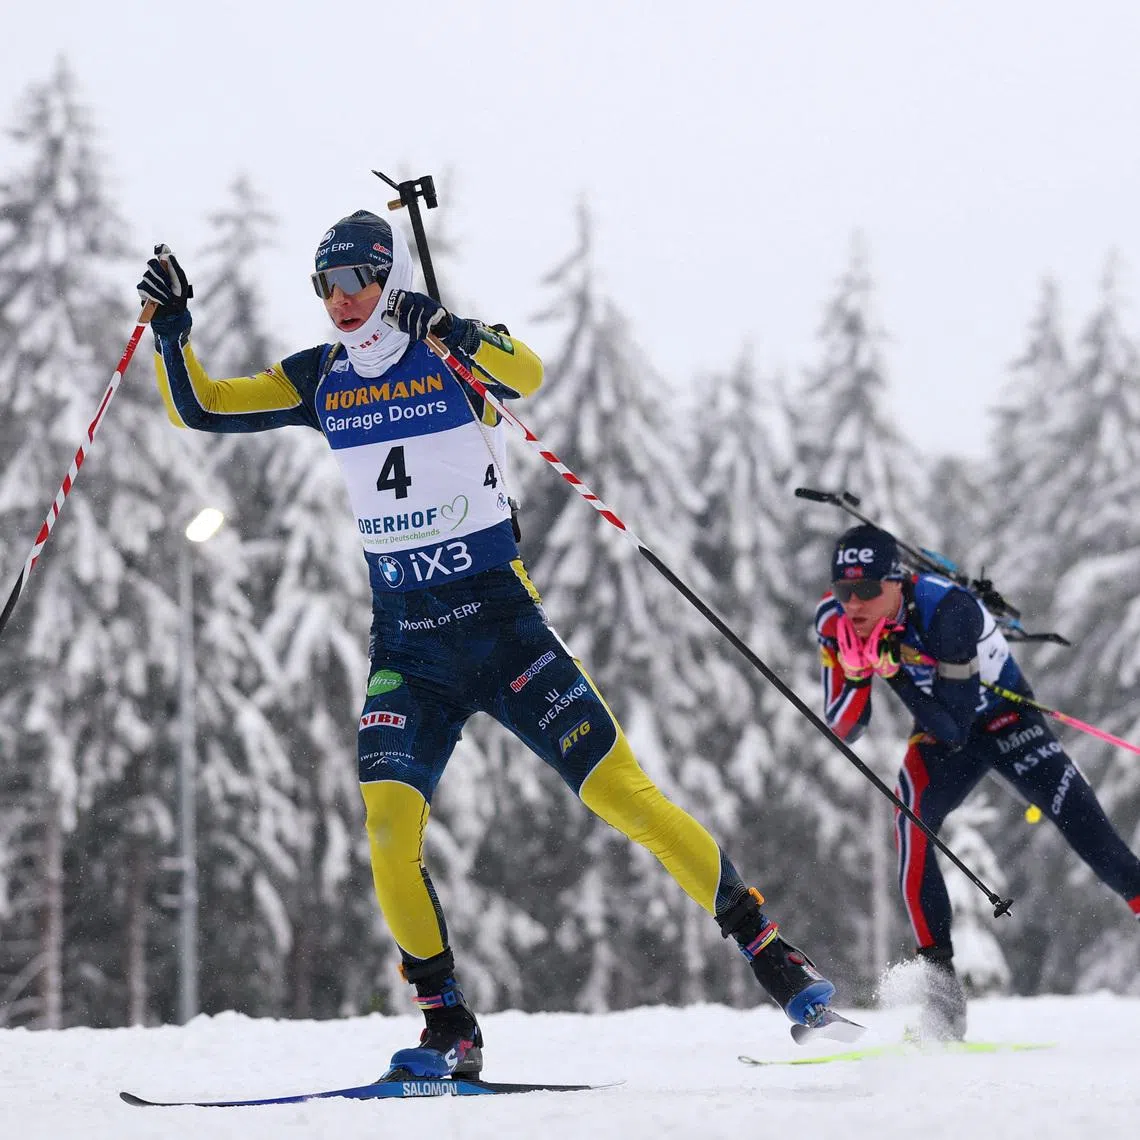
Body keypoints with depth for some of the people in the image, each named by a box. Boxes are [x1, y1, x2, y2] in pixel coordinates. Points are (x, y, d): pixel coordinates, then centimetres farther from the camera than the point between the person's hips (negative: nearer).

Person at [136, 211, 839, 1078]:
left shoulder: (455, 353, -6)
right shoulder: (321, 381, 7)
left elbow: (526, 376, -28)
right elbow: (199, 407, 9)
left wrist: (455, 332, -46)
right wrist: (172, 329, -8)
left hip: (502, 623, -4)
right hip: (405, 646, 4)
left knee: (624, 794, -7)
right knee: (388, 829, -15)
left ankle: (767, 949, 5)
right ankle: (449, 1032, -4)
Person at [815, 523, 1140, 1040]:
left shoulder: (947, 609, -34)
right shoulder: (835, 624, -18)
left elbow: (954, 730, -35)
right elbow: (842, 731, -16)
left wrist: (895, 667, -43)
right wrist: (858, 673, -34)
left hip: (1004, 718, -3)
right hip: (941, 737, 3)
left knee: (1081, 822, -20)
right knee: (912, 817, -26)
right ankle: (939, 976, -23)